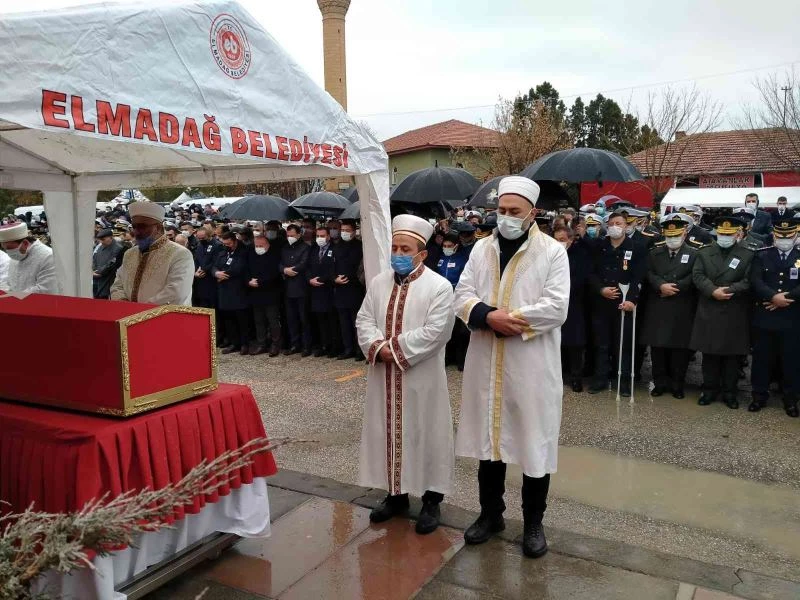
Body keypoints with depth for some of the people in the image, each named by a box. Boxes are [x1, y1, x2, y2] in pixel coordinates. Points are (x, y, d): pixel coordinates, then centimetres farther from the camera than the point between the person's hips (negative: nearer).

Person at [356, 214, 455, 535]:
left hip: (422, 380, -5)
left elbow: (435, 332, -18)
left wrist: (394, 348, -19)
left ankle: (431, 500, 22)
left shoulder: (439, 287, -9)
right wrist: (378, 347, -16)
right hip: (384, 379, 5)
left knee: (425, 436, 6)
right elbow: (364, 320, 3)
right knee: (388, 432, 14)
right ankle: (395, 494, 30)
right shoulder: (378, 283, 7)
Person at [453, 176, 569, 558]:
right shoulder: (482, 249, 8)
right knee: (488, 437, 13)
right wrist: (489, 316, -17)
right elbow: (462, 297, 1)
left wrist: (508, 320, -16)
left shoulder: (553, 252, -4)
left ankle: (533, 522, 25)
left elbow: (556, 308, -14)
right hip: (486, 362, 4)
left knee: (533, 441, 7)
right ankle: (491, 513, 31)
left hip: (532, 365, -3)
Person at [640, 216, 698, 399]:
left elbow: (693, 278, -6)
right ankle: (660, 383, 16)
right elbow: (648, 273, 0)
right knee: (657, 346, 5)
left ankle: (677, 384, 15)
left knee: (680, 347, 3)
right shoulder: (654, 253, 12)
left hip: (682, 310, -2)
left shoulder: (694, 254, 5)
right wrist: (661, 286, -16)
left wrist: (674, 288, -15)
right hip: (657, 309, 2)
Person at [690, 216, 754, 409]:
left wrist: (729, 290, -18)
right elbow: (697, 276, -4)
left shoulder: (747, 255, 4)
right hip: (709, 313, 1)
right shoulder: (704, 253, 9)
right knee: (709, 354, 7)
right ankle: (710, 390, 18)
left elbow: (748, 281, -6)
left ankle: (729, 392, 17)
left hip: (734, 315, -1)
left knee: (732, 355, 6)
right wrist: (713, 291, -18)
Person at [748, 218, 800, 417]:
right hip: (764, 318, 0)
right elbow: (755, 280, -9)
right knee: (761, 359, 7)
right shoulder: (762, 256, 5)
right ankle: (759, 396, 19)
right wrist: (773, 297, -21)